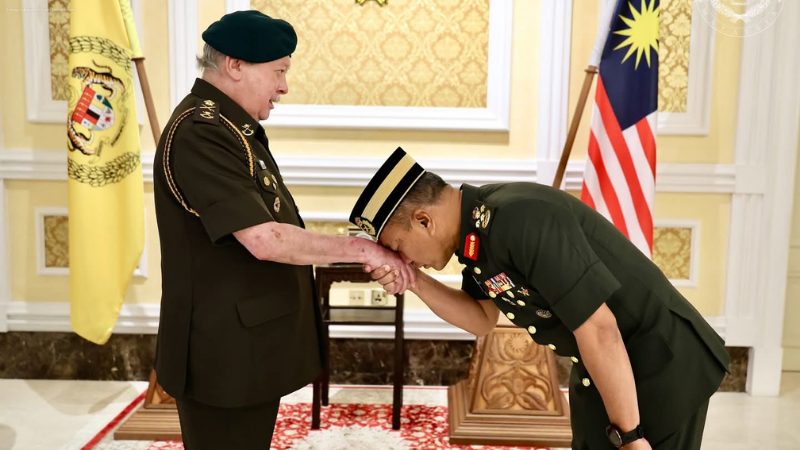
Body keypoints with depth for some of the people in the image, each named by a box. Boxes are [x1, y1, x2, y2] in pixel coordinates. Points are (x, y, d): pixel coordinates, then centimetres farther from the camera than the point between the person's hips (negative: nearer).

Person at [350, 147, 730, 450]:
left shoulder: (520, 221, -30)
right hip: (601, 369, 9)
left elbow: (598, 330, -28)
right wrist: (415, 283, -6)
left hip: (662, 364, -9)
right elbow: (483, 319, 8)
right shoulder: (475, 224, -2)